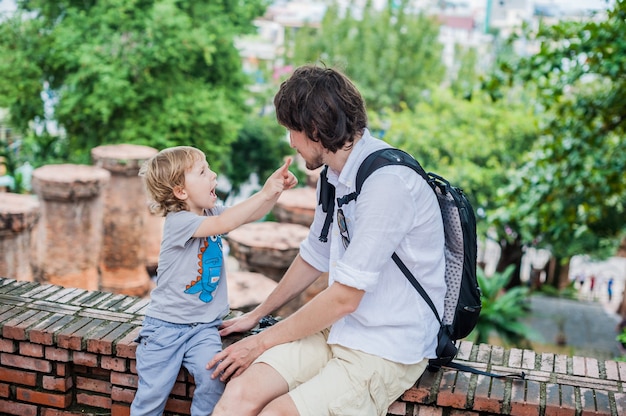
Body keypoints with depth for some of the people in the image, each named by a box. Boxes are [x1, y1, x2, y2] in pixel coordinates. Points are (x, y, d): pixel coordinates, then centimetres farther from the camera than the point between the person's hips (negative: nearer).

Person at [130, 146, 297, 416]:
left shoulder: (212, 212, 5)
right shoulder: (177, 221, -18)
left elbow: (252, 214, 2)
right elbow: (224, 224, -31)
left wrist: (277, 189, -17)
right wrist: (265, 193, -31)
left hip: (204, 326, 5)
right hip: (165, 325, -5)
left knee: (212, 382, -17)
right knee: (153, 393, -2)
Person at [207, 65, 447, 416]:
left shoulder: (387, 182, -21)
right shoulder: (335, 175, 8)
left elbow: (344, 298, -19)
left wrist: (263, 341, -7)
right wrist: (256, 316, 31)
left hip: (389, 349, -7)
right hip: (339, 330, 7)